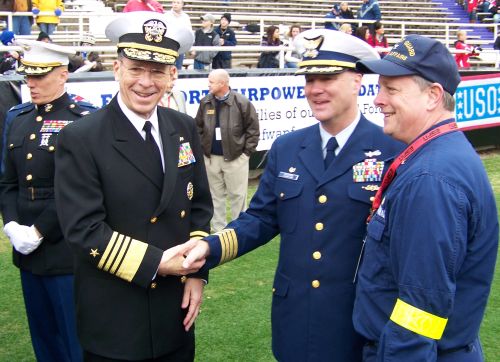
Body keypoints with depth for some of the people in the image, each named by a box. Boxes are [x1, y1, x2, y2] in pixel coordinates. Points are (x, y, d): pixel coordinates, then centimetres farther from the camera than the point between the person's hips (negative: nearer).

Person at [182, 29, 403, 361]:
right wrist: (209, 246, -8)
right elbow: (261, 219, 7)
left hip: (361, 318, -4)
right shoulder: (285, 148, 4)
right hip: (294, 315, 4)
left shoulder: (393, 151, -10)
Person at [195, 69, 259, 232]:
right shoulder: (205, 102, 3)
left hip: (235, 157, -4)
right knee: (215, 195, 12)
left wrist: (246, 152, -7)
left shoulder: (242, 102, -10)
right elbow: (198, 127, 13)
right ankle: (218, 230, 22)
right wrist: (202, 148, 7)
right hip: (211, 157, 4)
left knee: (237, 195, 3)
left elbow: (253, 129, -6)